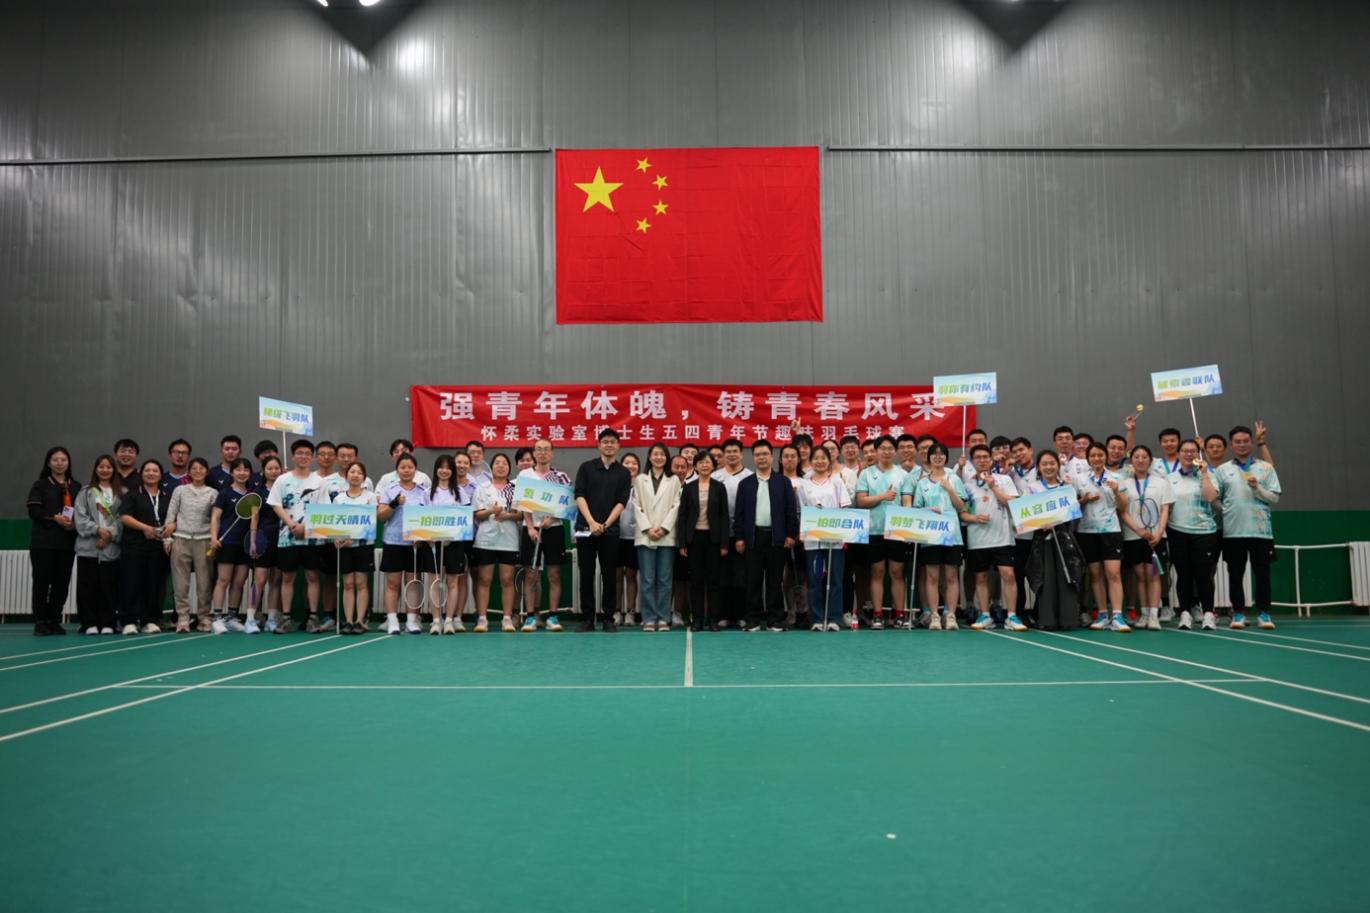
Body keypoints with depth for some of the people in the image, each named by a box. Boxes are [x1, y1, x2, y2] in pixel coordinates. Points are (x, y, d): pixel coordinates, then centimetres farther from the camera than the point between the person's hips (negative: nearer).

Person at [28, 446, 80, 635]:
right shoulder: (40, 485, 5)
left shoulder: (76, 487, 13)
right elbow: (34, 511, -4)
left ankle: (54, 621, 12)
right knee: (42, 582, -2)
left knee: (62, 583, 3)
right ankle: (40, 623, 3)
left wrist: (76, 522, -9)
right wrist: (55, 518, -16)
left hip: (67, 542, 3)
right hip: (44, 541, -3)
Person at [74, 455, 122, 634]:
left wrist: (110, 535, -10)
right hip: (88, 546, 1)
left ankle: (107, 623, 6)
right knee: (88, 586, 0)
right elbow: (81, 518, 1)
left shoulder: (121, 493, 8)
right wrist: (98, 529, -11)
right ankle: (90, 623, 6)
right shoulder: (86, 492, 10)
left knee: (109, 586, 0)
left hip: (111, 547, -1)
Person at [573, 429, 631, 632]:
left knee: (609, 575, 2)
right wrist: (591, 522, -12)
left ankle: (609, 619, 9)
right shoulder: (586, 467, 6)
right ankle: (588, 618, 9)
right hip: (586, 528, 0)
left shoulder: (623, 473, 7)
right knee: (586, 575, 2)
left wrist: (605, 524, -11)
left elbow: (621, 502, 0)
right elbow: (579, 496, -1)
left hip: (610, 530, 0)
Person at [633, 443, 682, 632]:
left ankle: (663, 618, 5)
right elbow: (637, 507, 5)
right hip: (645, 536, 0)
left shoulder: (674, 480, 10)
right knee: (648, 579, -1)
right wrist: (648, 529, -6)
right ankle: (649, 618, 3)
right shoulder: (640, 479, 12)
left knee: (664, 579, 1)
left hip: (667, 536, 0)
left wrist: (664, 528, -8)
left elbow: (676, 507, 3)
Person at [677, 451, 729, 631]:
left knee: (713, 579, 2)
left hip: (713, 538, -1)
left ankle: (713, 619, 8)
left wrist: (724, 543, -5)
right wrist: (682, 543, -3)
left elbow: (724, 516, 1)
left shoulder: (719, 488, 3)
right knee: (696, 579, 3)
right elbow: (682, 516, 3)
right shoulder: (688, 488, 5)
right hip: (694, 537, 1)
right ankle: (697, 619, 9)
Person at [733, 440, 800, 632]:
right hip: (753, 537, 1)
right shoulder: (745, 483, 9)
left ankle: (775, 620, 10)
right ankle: (754, 620, 8)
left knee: (775, 581, 3)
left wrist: (791, 535, -3)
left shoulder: (783, 482, 6)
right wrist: (739, 537, -1)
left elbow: (792, 510, 4)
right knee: (753, 581, 2)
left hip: (776, 537, -1)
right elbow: (739, 513, 6)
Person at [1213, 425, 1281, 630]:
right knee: (1235, 574, 4)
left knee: (1262, 573, 1)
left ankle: (1263, 613, 7)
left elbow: (1274, 498, 2)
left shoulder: (1266, 468, 8)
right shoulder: (1222, 470, 7)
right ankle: (1238, 613, 11)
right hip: (1233, 531, 0)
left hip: (1261, 530, 0)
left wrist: (1257, 488, -13)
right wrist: (1224, 513, -7)